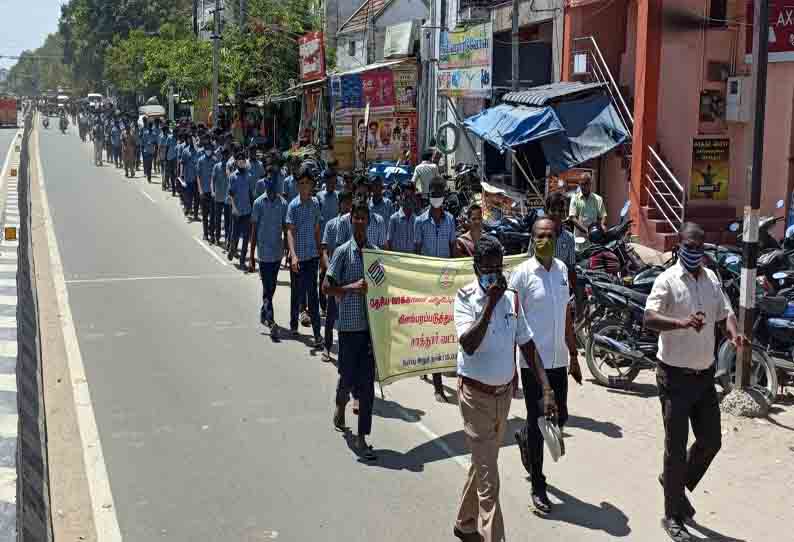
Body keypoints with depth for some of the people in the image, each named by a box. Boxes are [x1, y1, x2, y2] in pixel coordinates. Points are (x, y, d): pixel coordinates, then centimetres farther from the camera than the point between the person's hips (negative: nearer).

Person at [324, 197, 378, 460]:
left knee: (368, 382, 2)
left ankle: (362, 438, 10)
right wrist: (352, 287, -19)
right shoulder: (342, 252, -5)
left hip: (371, 324, 3)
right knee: (347, 377, 5)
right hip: (349, 325, -3)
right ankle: (340, 406, 41)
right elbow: (326, 287, -7)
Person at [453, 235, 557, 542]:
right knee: (488, 477, -6)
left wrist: (546, 389, 0)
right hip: (476, 394, -6)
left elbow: (526, 345, 6)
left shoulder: (511, 298, 2)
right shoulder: (466, 298, -12)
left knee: (483, 465, 20)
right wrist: (491, 303, -29)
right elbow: (468, 344, -26)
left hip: (505, 392, 6)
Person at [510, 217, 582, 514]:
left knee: (560, 417, 12)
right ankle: (538, 487, 15)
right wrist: (528, 353, -13)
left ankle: (525, 438, 44)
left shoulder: (562, 269, 8)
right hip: (533, 361, -6)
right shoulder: (523, 273, -11)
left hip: (559, 359, 6)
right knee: (537, 421, 2)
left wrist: (573, 355, 16)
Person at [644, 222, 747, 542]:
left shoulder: (711, 278, 8)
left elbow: (725, 312, 11)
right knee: (676, 448, 0)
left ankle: (676, 482, 39)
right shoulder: (667, 280, -13)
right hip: (676, 375, -6)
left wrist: (734, 335, -11)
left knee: (711, 441, 14)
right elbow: (649, 318, -25)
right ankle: (673, 516, 14)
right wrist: (683, 323, -42)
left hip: (705, 374, 6)